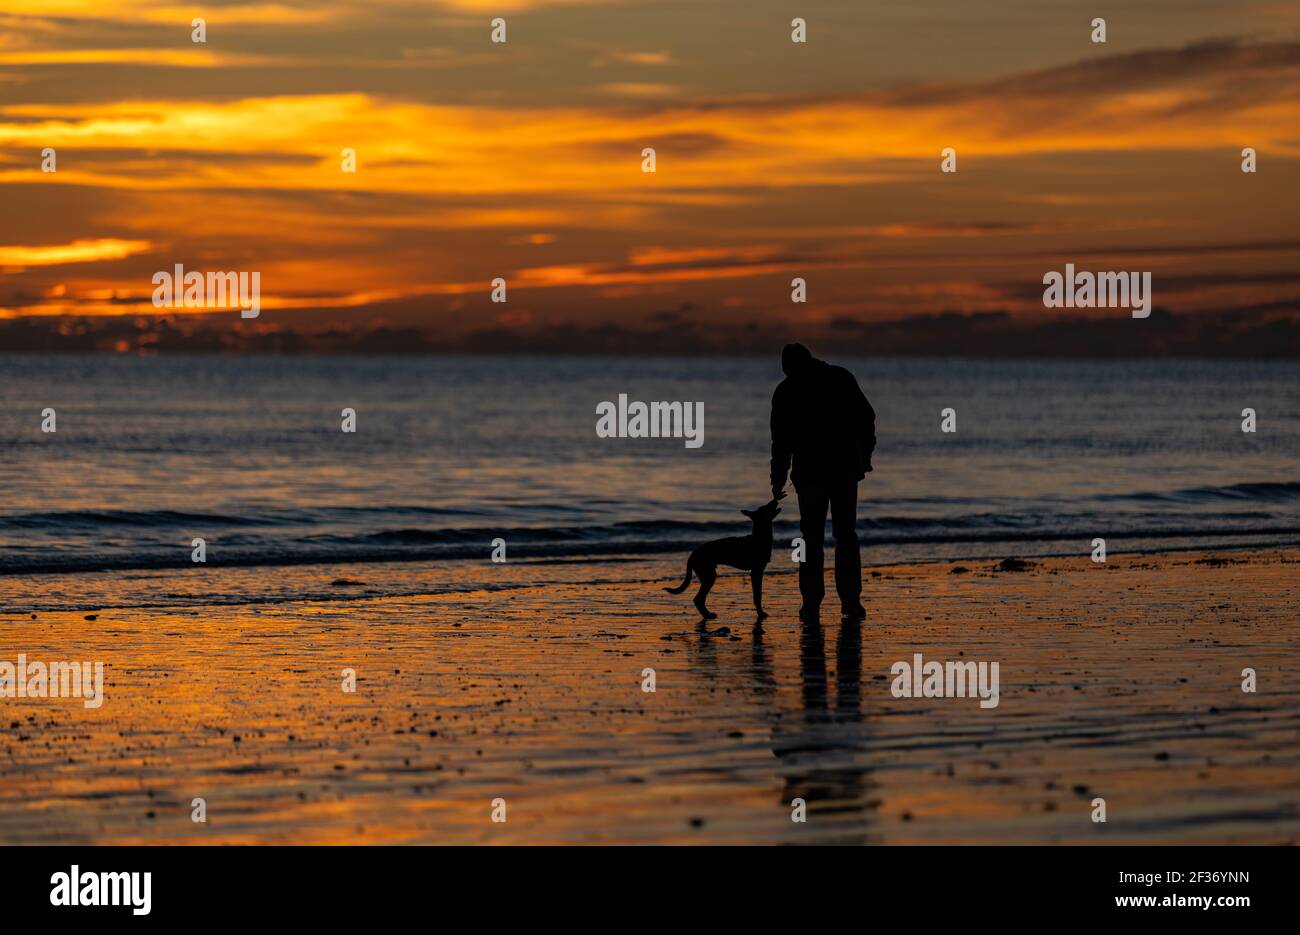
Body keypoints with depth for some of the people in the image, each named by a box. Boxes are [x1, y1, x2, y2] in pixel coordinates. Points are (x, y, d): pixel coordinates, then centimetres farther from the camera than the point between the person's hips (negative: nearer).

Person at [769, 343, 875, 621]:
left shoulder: (786, 391, 0)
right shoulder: (841, 378, 4)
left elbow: (782, 440, -2)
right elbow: (867, 418, 4)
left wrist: (778, 479, 3)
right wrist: (864, 457, 13)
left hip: (809, 472, -1)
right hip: (846, 469, 2)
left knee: (812, 538, 5)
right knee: (846, 535, 8)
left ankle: (812, 603, -1)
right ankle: (850, 600, 1)